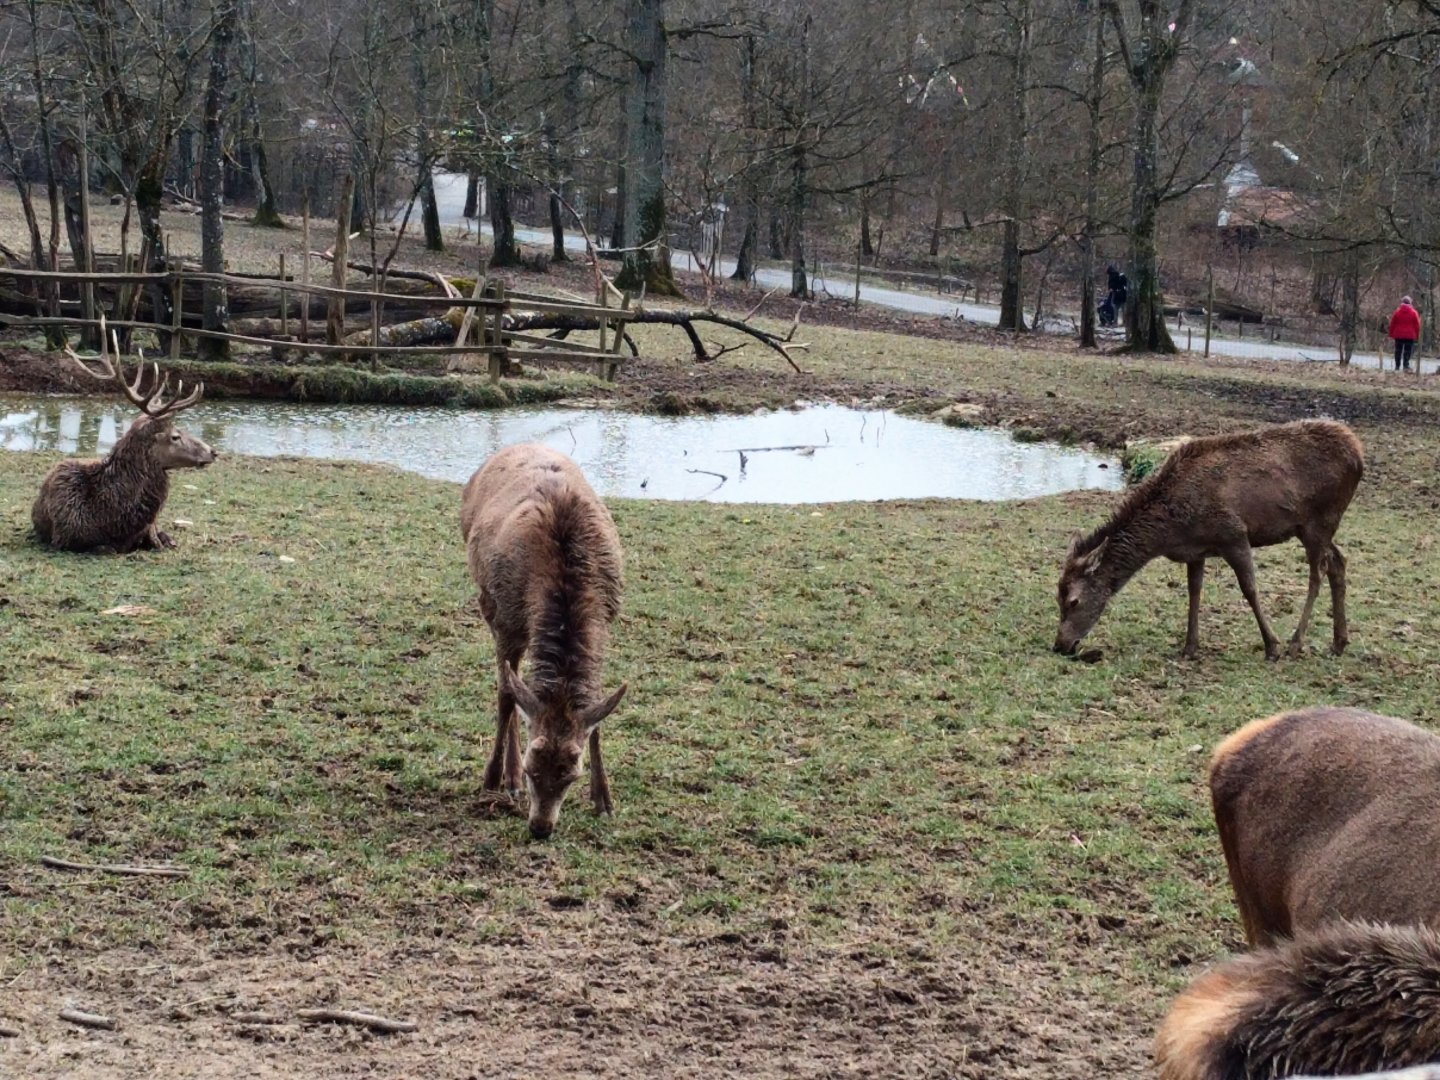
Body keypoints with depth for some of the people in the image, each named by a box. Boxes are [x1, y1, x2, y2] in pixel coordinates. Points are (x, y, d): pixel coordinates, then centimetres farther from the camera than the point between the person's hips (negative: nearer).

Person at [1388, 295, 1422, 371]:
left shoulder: (1397, 311, 0)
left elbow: (1392, 324, 3)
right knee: (1407, 351, -1)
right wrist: (1417, 336, 7)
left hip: (1398, 335, 2)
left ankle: (1397, 366, 8)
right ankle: (1406, 366, -9)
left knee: (1398, 351, 8)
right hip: (1410, 335, -2)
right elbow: (1417, 325, -1)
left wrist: (1391, 334, 11)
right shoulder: (1414, 313, -3)